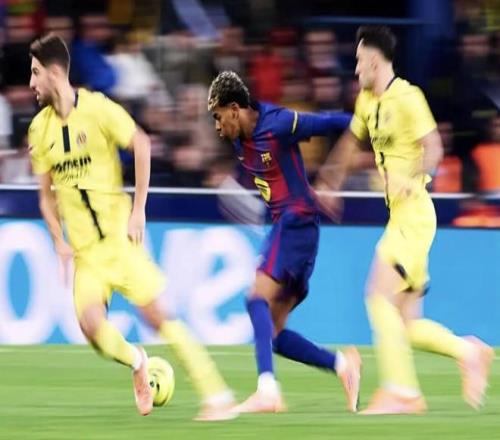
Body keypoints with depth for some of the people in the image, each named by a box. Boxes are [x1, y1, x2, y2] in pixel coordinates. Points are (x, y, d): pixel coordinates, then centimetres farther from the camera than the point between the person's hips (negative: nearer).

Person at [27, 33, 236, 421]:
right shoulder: (40, 129, 6)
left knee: (157, 315, -9)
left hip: (119, 236, -3)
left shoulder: (97, 109, -9)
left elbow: (141, 144, -6)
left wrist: (138, 209, -10)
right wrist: (59, 241, 0)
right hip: (84, 249, 4)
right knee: (92, 326, -19)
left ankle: (217, 396, -2)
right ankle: (137, 364, 12)